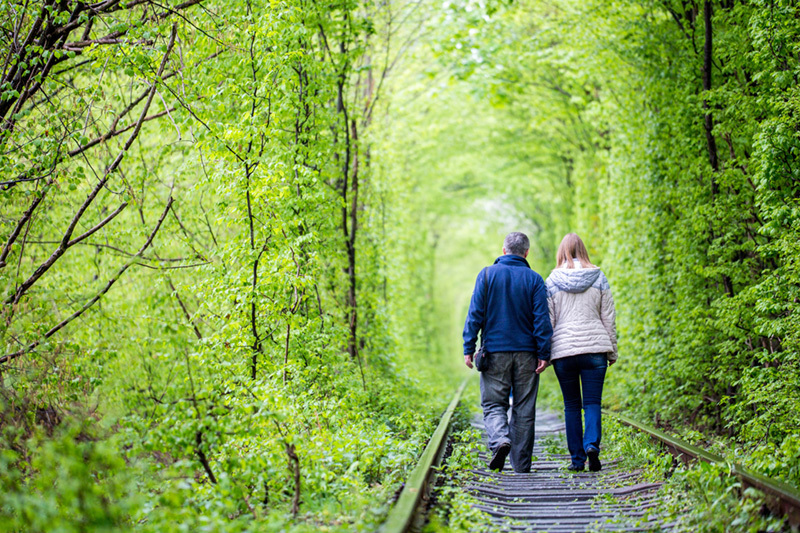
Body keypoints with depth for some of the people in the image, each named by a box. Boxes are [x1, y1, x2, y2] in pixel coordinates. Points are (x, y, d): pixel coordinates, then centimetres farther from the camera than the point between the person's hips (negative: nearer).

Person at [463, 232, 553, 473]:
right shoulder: (534, 279, 2)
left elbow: (475, 313, -4)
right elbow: (542, 319, -4)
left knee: (493, 404, 5)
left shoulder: (487, 274, 0)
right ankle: (521, 465, 9)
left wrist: (469, 348, -1)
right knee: (524, 410, 7)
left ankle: (500, 440, -23)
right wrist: (543, 354, -2)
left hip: (495, 351, -1)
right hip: (526, 353, 1)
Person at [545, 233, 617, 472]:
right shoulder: (599, 278, 5)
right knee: (593, 402, 2)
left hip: (563, 349, 0)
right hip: (595, 346, 0)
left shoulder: (552, 281, 2)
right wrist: (612, 350, 13)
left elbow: (547, 320, 2)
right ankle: (592, 444, -22)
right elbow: (608, 318, 7)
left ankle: (577, 459, 5)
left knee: (572, 406, 7)